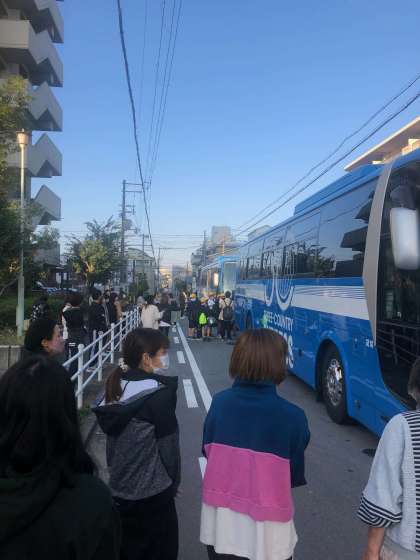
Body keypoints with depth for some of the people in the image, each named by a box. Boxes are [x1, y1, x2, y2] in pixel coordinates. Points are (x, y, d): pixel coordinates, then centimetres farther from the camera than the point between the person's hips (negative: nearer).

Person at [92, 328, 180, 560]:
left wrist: (119, 476, 17)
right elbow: (167, 447, -16)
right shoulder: (159, 394, -23)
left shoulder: (115, 389, -3)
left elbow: (113, 443, 6)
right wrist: (171, 486, 1)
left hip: (119, 492, 6)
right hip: (152, 496, -6)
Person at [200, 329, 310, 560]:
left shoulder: (219, 402, -12)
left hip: (219, 524, 3)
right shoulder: (292, 416, -21)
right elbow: (296, 475, -5)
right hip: (266, 532, -2)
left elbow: (208, 452, 3)